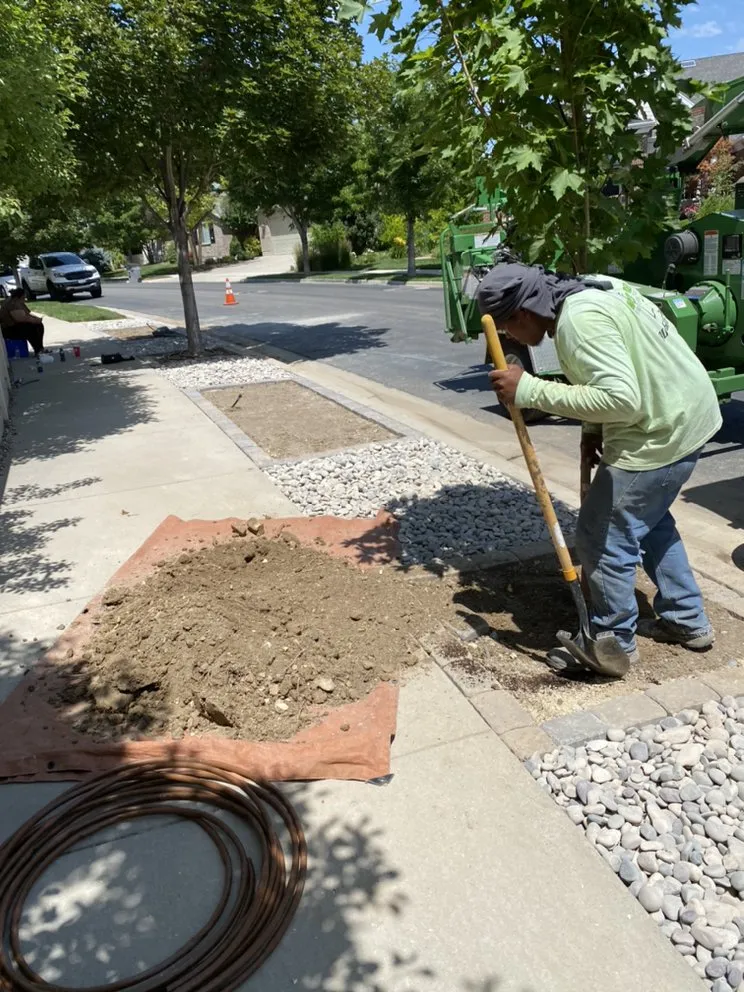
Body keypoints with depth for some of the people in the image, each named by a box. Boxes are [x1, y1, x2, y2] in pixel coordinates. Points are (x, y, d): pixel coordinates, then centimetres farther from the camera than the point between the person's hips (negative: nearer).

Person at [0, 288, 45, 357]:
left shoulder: (19, 303, 8)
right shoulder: (12, 305, -23)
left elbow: (27, 314, 13)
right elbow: (22, 319, -30)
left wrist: (37, 318, -5)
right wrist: (35, 320, -21)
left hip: (18, 326, 11)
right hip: (10, 330, -11)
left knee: (39, 325, 2)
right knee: (31, 329, -28)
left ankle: (40, 348, 5)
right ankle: (38, 351, -21)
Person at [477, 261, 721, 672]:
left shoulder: (578, 320, -26)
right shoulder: (589, 290, 6)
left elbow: (621, 399, -34)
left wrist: (530, 391, -31)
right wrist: (594, 429, 6)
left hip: (660, 433, -10)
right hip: (685, 414, 10)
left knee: (604, 536, 1)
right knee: (649, 522, 25)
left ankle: (613, 641, 19)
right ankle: (686, 620, 38)